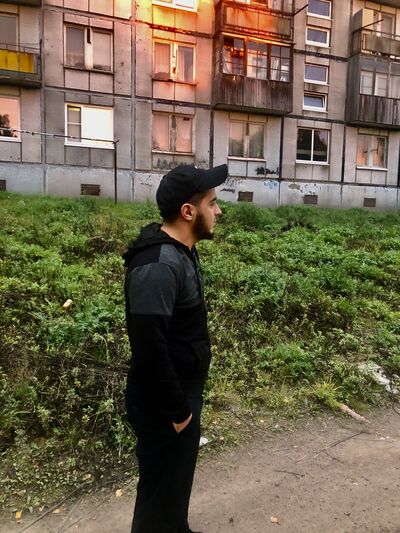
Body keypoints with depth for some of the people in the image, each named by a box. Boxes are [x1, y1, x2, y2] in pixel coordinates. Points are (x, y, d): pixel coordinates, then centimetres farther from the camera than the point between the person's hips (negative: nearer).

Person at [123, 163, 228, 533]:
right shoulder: (158, 266, -28)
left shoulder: (181, 253, 4)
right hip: (163, 409, -9)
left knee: (177, 484, 28)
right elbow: (149, 349, -29)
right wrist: (176, 409, -18)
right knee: (162, 494, 13)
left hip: (182, 395, 9)